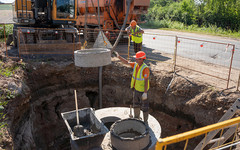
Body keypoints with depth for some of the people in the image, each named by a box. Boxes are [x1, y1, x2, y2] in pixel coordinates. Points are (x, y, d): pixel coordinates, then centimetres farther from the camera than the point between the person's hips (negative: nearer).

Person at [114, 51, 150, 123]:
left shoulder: (145, 68, -27)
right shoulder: (136, 65, -3)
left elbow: (146, 81, -27)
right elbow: (126, 62, 6)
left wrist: (145, 93, -27)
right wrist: (119, 56, -6)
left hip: (143, 90, -8)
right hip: (136, 89, 8)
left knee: (144, 106, 6)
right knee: (136, 104, 19)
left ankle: (145, 122, 23)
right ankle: (136, 118, 38)